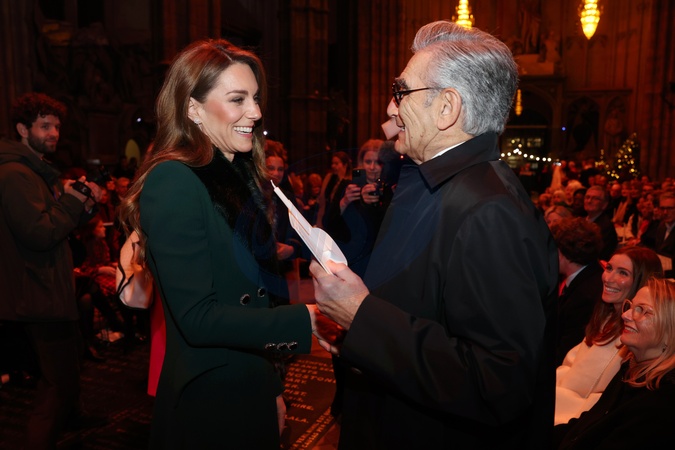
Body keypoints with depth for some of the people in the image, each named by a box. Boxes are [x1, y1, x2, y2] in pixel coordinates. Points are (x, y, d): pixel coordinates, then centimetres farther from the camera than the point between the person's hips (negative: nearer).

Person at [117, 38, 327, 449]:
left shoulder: (240, 177, 6)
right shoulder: (173, 182, -18)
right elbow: (198, 318, -23)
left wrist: (273, 388, 13)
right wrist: (307, 319, -25)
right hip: (205, 404, -7)